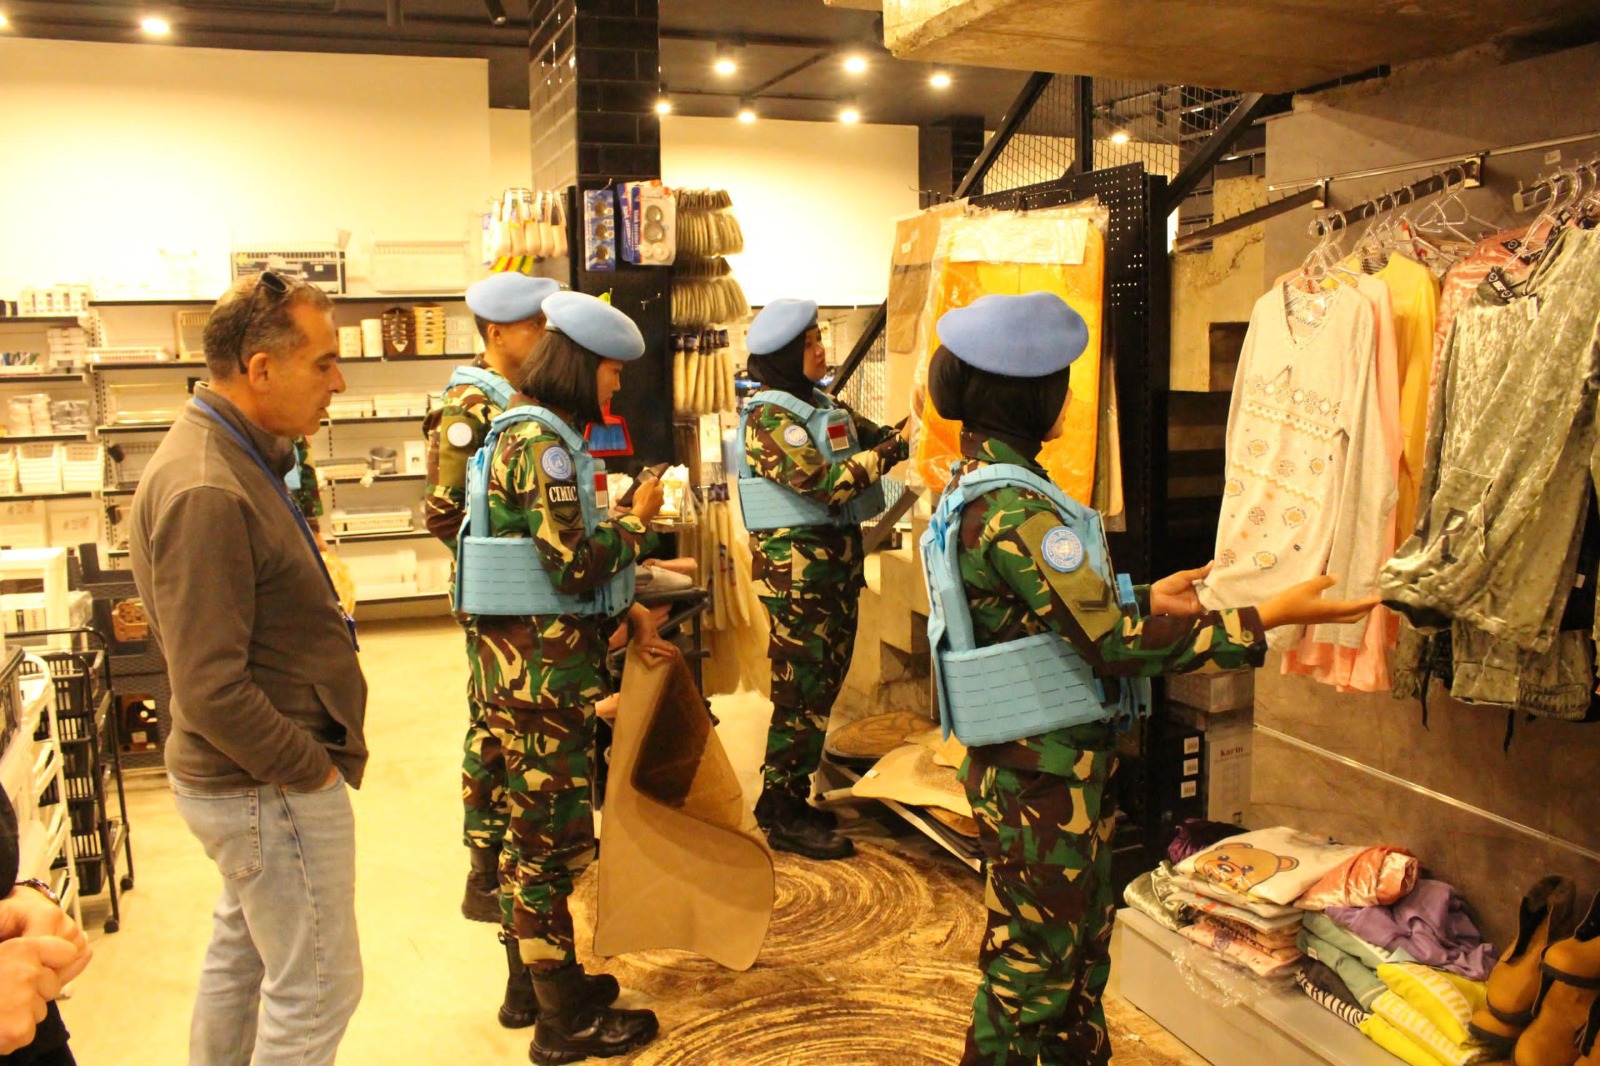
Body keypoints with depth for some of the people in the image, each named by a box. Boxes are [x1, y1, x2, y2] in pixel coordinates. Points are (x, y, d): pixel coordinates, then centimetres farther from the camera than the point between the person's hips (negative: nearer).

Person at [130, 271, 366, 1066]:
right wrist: (311, 769, -17)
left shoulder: (233, 456, 7)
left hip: (246, 781, 10)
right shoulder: (207, 492, -26)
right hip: (272, 790, -10)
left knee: (241, 957, 24)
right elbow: (211, 689, -27)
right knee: (317, 988, 3)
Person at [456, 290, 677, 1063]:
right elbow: (576, 565, -22)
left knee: (547, 832, 18)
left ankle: (555, 979, 33)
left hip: (554, 660, 10)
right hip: (538, 670, -10)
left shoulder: (544, 434, 14)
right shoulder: (539, 441, -17)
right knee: (553, 837, 2)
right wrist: (637, 521, -7)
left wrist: (629, 616, 11)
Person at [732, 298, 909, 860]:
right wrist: (898, 446, -22)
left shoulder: (827, 407, 14)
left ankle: (788, 799, 26)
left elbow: (880, 439, 13)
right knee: (802, 692, -2)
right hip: (798, 565, -9)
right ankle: (785, 817, 10)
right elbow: (825, 483, -23)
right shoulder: (769, 417, -13)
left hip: (839, 560, 9)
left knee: (823, 687, 14)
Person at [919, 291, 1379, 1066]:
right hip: (1043, 775, -10)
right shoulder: (1013, 509, -25)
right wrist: (1267, 618, -21)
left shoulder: (976, 485, 6)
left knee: (1079, 945, 23)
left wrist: (1146, 600, 14)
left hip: (1036, 763, 10)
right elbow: (1116, 642, -27)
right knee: (1035, 959, 8)